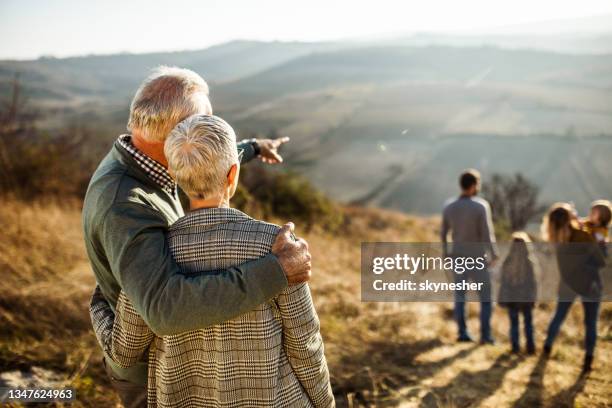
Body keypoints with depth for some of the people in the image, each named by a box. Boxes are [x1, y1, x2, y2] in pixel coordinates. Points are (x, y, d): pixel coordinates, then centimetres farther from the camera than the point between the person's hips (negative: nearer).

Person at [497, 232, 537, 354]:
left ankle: (515, 346, 11)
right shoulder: (530, 262, -11)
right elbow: (533, 282, -6)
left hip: (511, 298, 1)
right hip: (526, 298, 0)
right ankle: (530, 346, 12)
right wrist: (533, 298, 3)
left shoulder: (507, 263, -9)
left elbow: (503, 282, -3)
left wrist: (502, 299, 5)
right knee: (528, 322, 12)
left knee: (514, 323, 10)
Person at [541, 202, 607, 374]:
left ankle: (547, 347, 36)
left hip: (567, 285, 4)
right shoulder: (586, 239, -26)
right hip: (589, 286, -4)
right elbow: (601, 263, -12)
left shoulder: (557, 238, -12)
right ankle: (588, 360, 10)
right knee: (590, 324, 9)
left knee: (558, 317, 22)